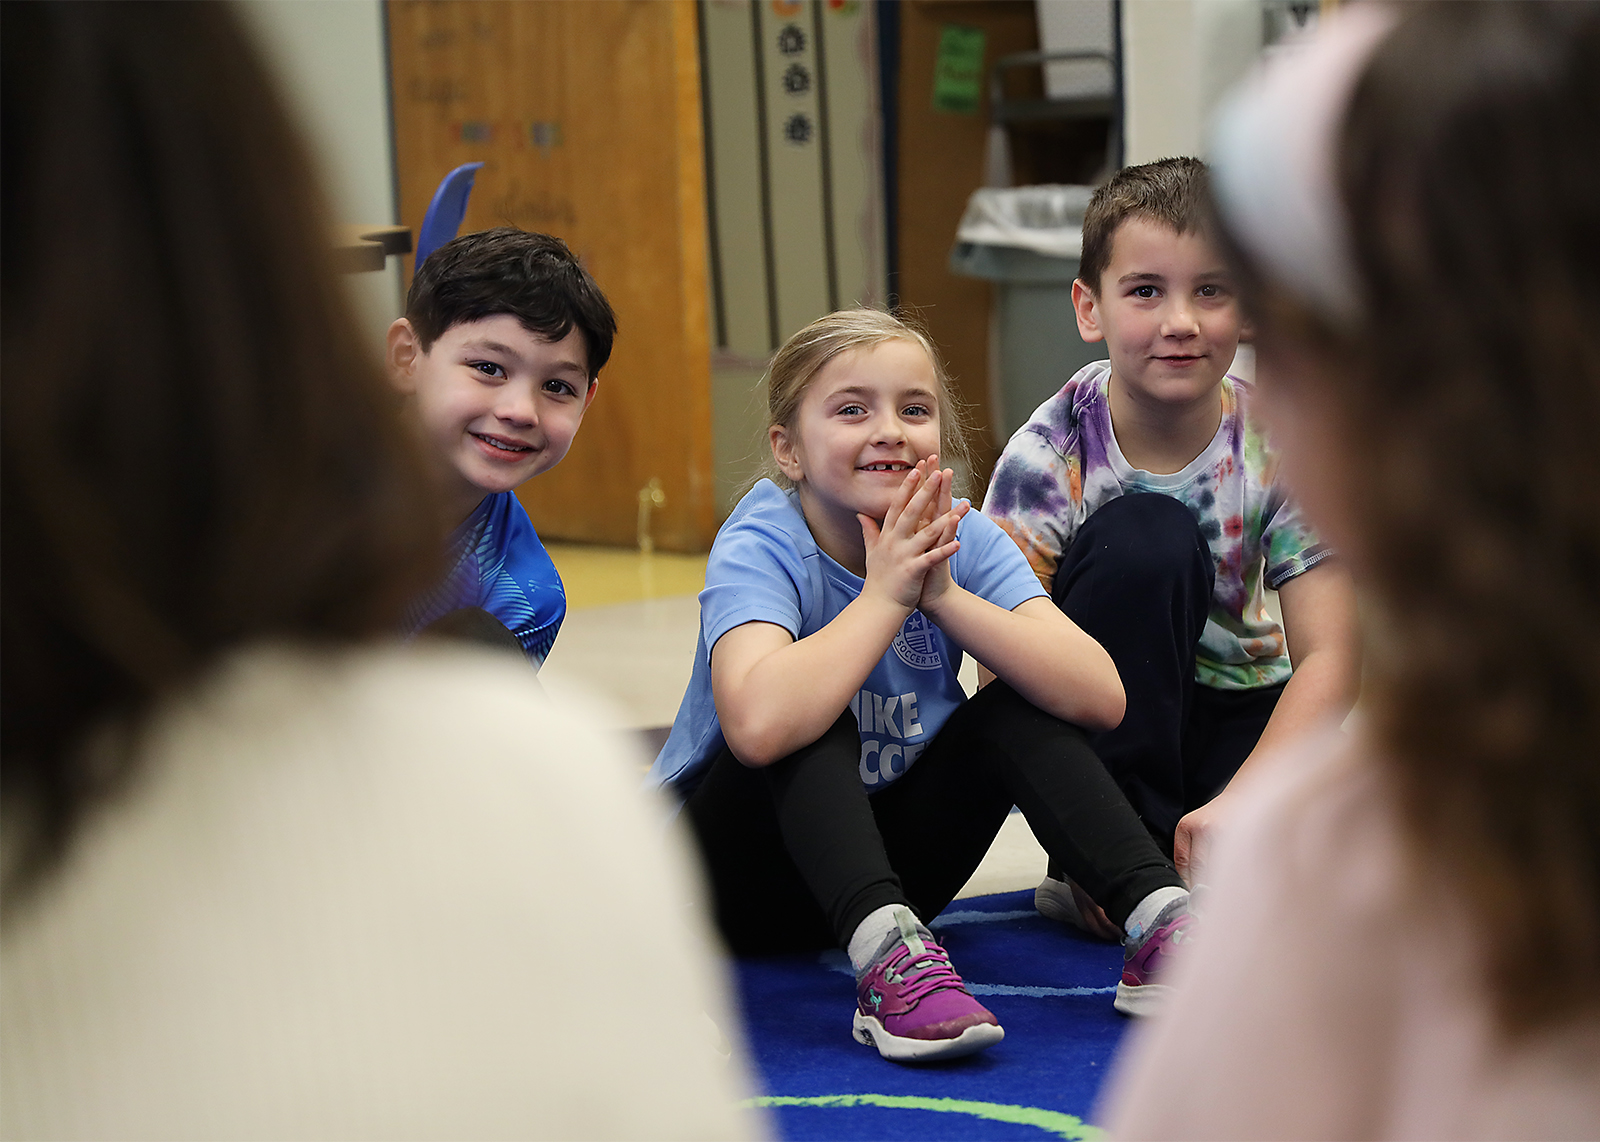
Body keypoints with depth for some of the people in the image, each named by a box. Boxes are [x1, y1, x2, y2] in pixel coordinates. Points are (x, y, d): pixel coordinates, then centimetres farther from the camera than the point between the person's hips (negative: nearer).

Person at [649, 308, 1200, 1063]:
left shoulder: (961, 541, -8)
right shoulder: (761, 547, -21)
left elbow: (1099, 698, -22)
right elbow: (758, 725, -44)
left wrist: (947, 596, -29)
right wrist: (885, 596, -33)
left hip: (874, 864, 4)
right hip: (736, 878, -4)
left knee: (1017, 708, -16)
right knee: (811, 720, -31)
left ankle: (1161, 924, -26)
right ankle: (889, 958, -47)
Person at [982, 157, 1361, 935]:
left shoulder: (1279, 448, -13)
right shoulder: (1050, 457, -18)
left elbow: (1328, 653, -18)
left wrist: (1239, 801, -34)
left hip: (1235, 715, 2)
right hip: (1111, 723, -1)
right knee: (1145, 538, -31)